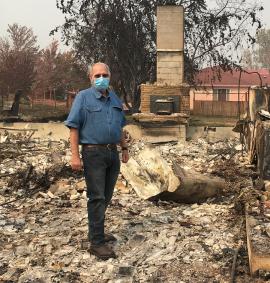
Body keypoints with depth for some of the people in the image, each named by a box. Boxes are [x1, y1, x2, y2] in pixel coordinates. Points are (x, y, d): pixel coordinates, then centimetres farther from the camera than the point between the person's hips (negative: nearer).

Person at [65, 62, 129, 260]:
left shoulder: (115, 99, 12)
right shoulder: (83, 97, -5)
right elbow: (74, 127, -9)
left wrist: (125, 148, 19)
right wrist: (75, 155, -15)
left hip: (113, 152, 6)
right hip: (93, 153, -6)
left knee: (106, 197, 12)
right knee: (97, 197, -6)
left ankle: (97, 233, 27)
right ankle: (97, 243, -1)